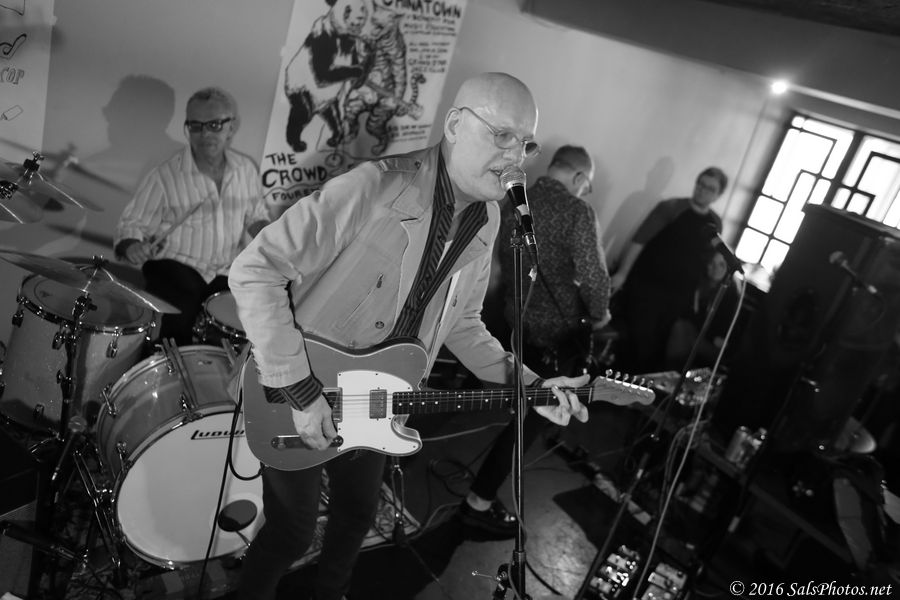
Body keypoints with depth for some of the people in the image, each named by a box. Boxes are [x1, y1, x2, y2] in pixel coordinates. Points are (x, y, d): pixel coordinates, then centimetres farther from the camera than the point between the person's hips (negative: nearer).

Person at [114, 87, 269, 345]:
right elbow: (132, 225, -4)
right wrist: (133, 247, -26)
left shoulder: (246, 169, 3)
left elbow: (256, 215, 18)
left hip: (228, 273, 4)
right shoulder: (164, 176, -10)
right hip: (173, 270, -3)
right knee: (177, 329, -26)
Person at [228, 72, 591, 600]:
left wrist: (527, 384, -4)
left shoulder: (486, 219, -2)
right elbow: (254, 271, -27)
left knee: (358, 514, 24)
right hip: (301, 399, -6)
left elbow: (461, 322, 7)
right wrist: (299, 389, -28)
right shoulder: (375, 187, -26)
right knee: (293, 532, 10)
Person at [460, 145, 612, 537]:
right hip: (557, 330, -7)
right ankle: (479, 502, 7)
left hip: (515, 318, 8)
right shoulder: (577, 211, -17)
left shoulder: (515, 202, 3)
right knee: (534, 414, 3)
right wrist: (599, 314, -4)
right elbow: (593, 275, -21)